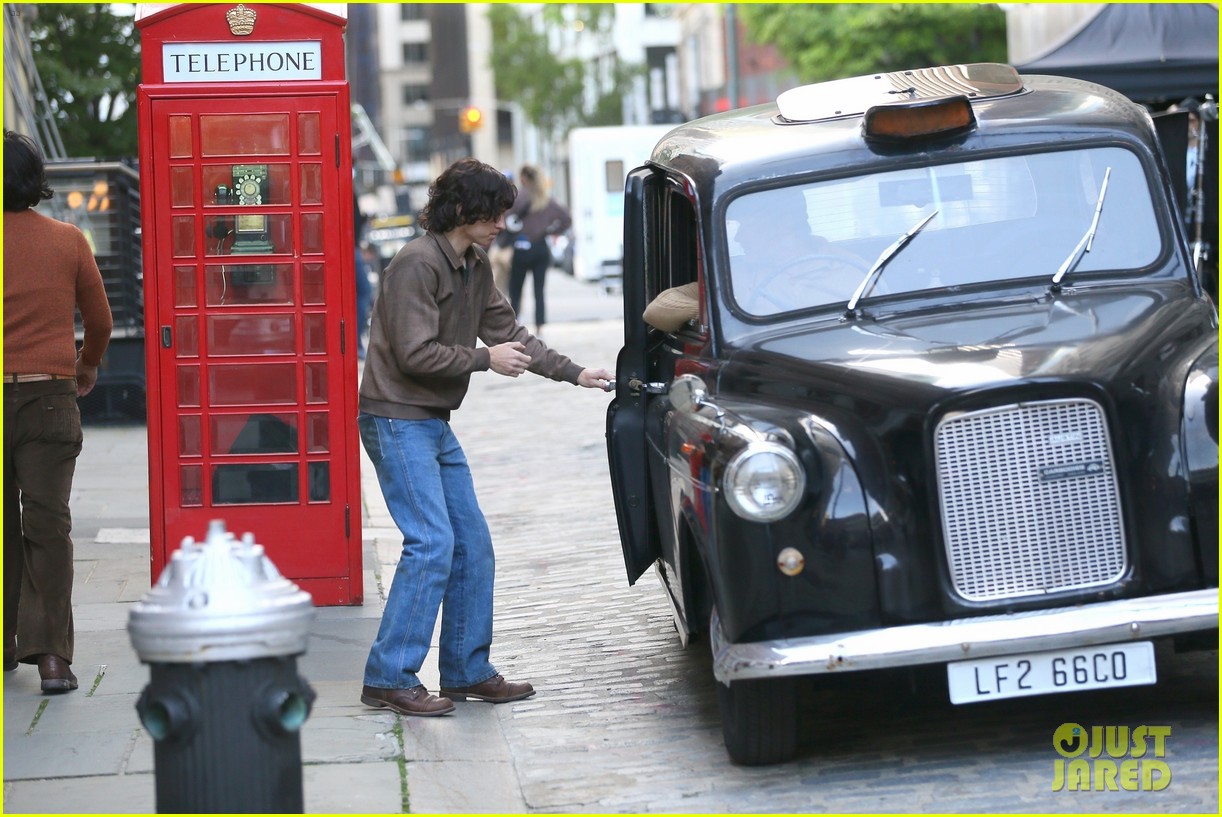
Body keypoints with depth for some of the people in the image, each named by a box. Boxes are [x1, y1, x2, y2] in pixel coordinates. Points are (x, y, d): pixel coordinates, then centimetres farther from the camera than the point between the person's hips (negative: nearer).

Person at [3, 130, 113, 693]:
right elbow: (100, 319, 10)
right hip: (50, 397, 0)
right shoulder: (67, 241, 1)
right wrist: (89, 365, 30)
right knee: (48, 525, -2)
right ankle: (50, 652, -10)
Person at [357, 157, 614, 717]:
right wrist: (485, 360, -13)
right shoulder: (418, 264, -17)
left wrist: (574, 374, 10)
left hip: (434, 424, 10)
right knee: (432, 544, -15)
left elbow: (509, 333, 17)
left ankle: (467, 671, 17)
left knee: (472, 544, 9)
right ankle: (388, 679, -11)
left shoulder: (474, 267, 12)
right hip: (397, 421, -10)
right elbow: (415, 354, -21)